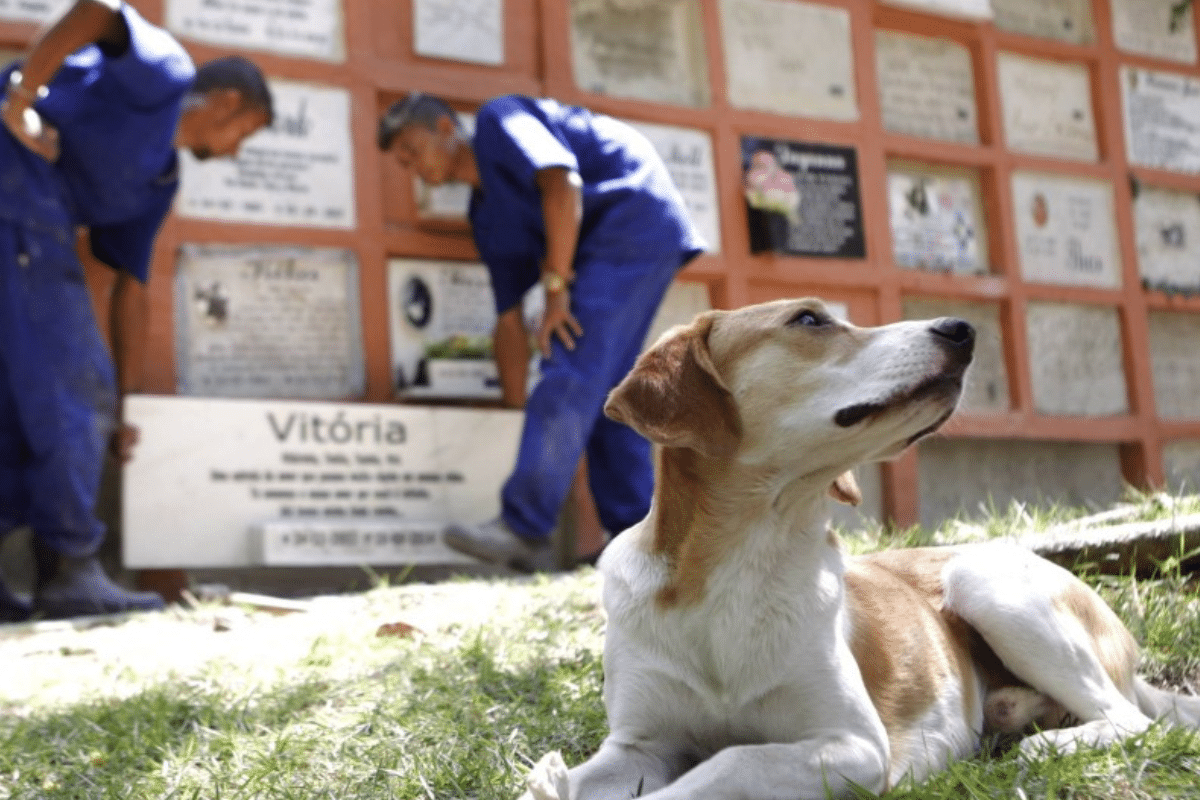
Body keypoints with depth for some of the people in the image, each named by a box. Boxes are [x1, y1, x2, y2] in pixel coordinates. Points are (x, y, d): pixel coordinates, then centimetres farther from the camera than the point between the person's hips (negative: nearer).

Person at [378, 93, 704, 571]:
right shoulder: (487, 217, 20)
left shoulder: (497, 120, -2)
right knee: (603, 393, 8)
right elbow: (509, 322, 19)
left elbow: (562, 182, -19)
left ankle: (524, 529, -19)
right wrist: (515, 413, 17)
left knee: (571, 375, -16)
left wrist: (555, 285, -18)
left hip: (636, 218, -10)